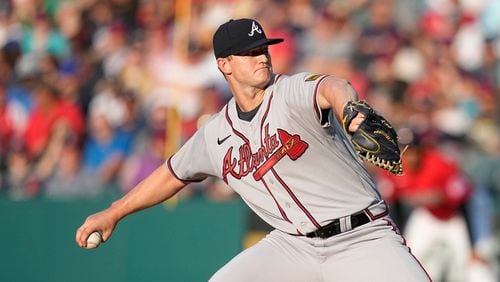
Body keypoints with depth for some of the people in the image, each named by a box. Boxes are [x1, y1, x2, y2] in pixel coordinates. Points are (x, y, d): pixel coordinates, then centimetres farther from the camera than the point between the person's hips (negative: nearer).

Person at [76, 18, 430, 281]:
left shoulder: (294, 91, -11)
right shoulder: (217, 132, 6)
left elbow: (331, 88, -36)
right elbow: (174, 173, 24)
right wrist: (113, 213, 29)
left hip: (362, 238, -5)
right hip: (294, 246, 5)